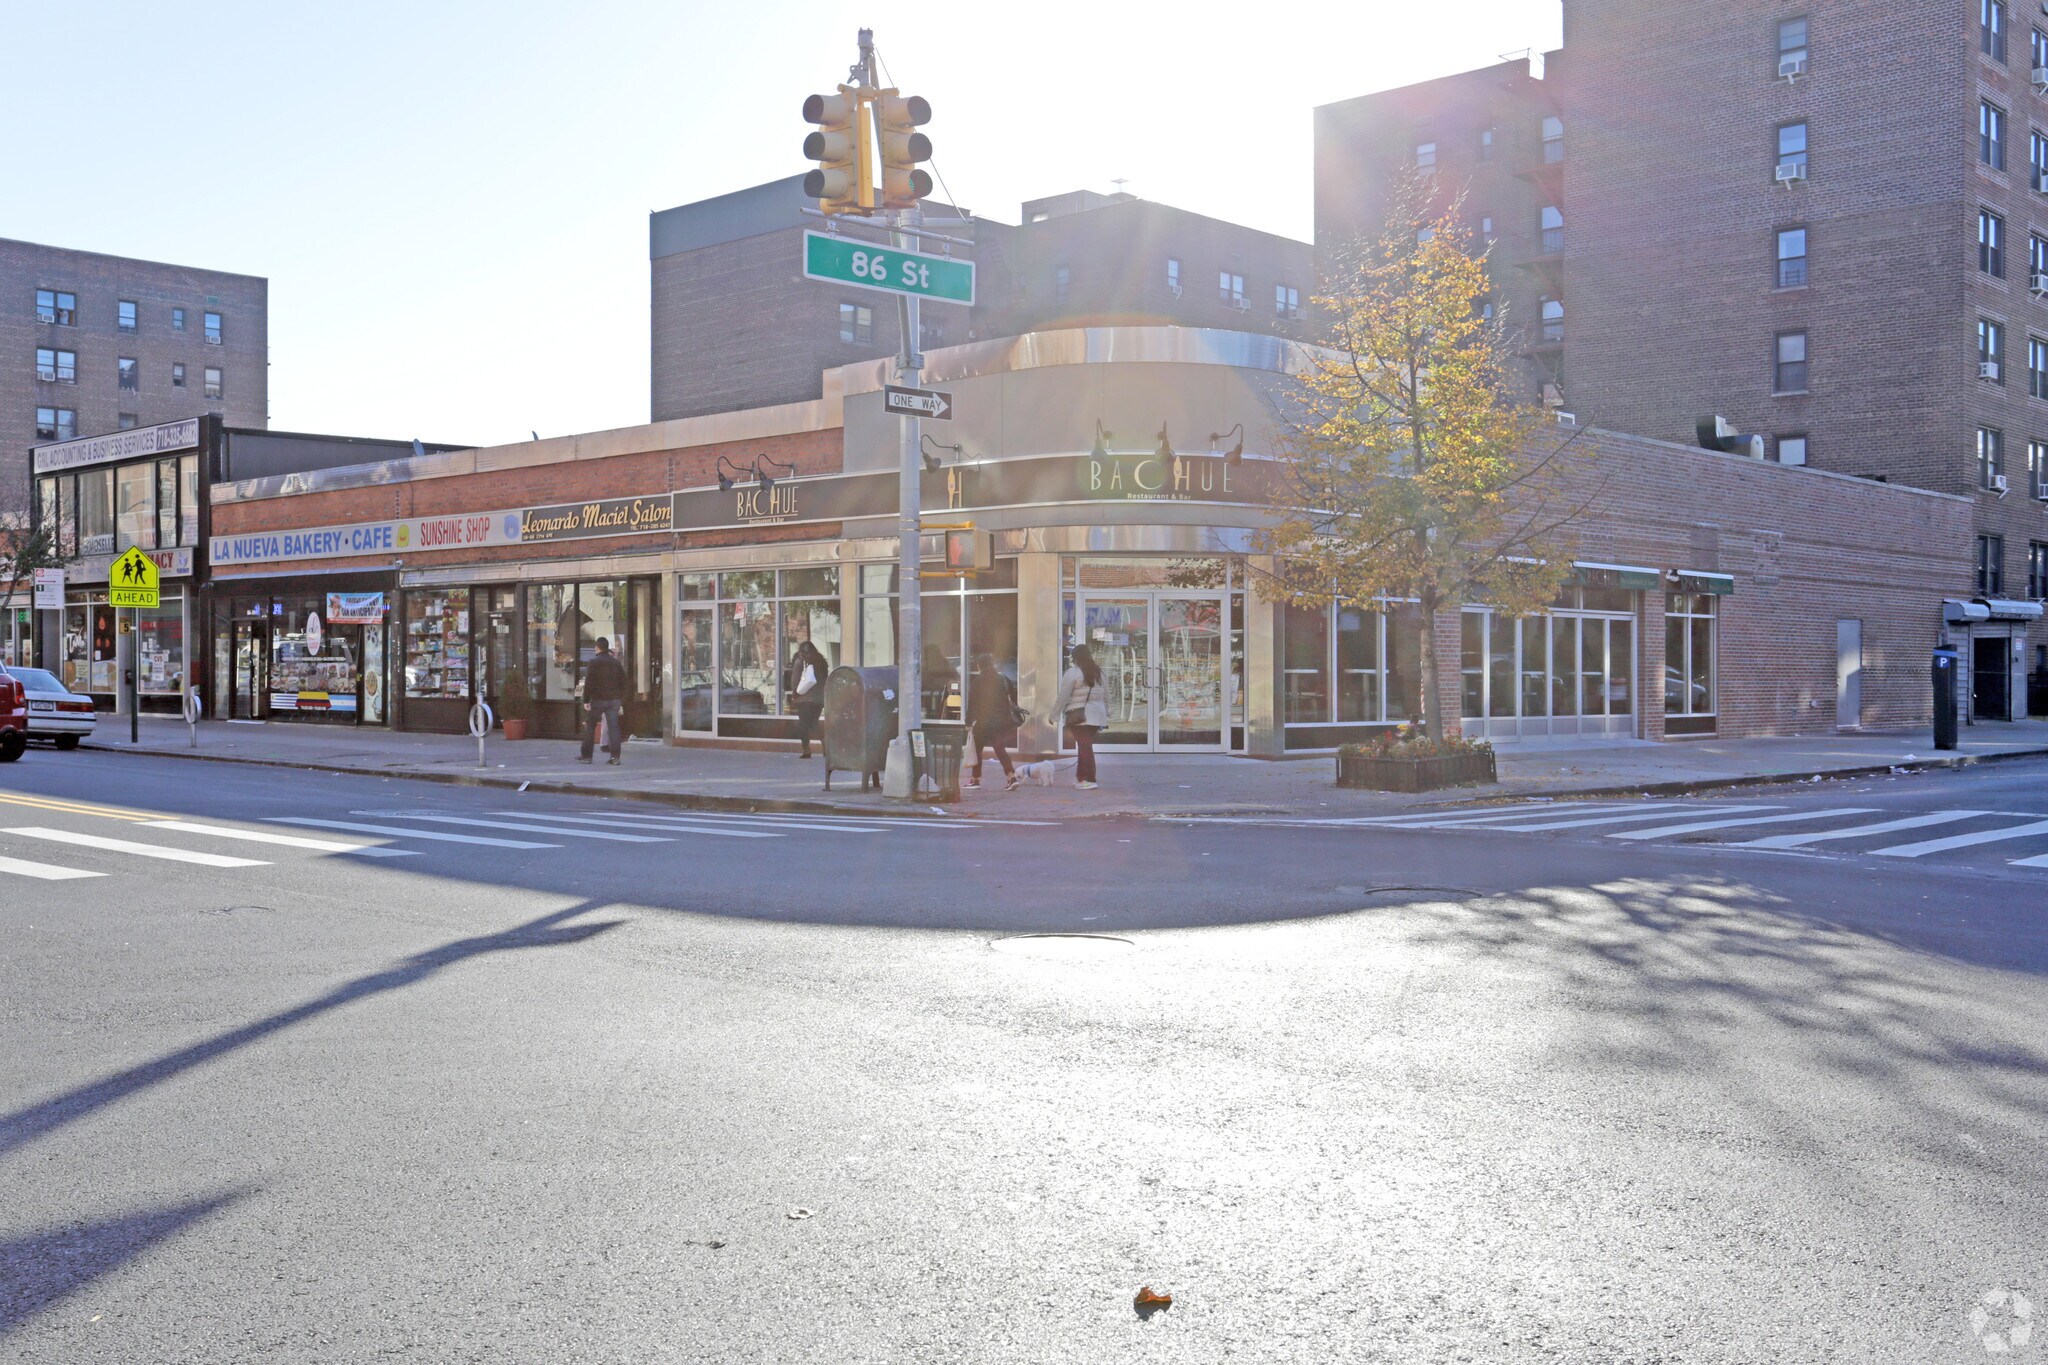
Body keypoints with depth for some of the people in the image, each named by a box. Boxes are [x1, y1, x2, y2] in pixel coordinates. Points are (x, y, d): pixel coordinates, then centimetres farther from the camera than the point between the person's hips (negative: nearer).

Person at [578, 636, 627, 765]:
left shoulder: (594, 662, -7)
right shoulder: (616, 662, 9)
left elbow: (589, 682, -12)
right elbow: (623, 682, 12)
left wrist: (586, 700, -9)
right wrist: (621, 699, 17)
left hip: (598, 700, -4)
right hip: (614, 700, 4)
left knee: (590, 727, 7)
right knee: (613, 727, 1)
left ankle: (586, 755, 10)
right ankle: (615, 757, -5)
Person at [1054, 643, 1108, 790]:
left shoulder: (1072, 673, -8)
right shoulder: (1098, 672, 11)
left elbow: (1063, 697, -9)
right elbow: (1106, 695, 15)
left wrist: (1055, 714, 0)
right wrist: (1106, 713, 24)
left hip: (1079, 716, -6)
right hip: (1097, 715, 6)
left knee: (1084, 746, -6)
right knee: (1086, 746, 15)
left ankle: (1088, 780, -10)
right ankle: (1080, 777, 22)